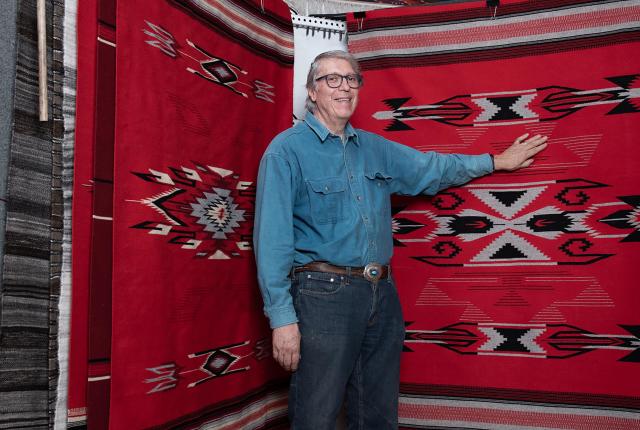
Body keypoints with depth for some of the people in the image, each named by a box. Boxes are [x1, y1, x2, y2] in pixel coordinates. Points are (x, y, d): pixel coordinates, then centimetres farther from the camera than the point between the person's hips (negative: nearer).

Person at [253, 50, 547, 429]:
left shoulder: (375, 148, 14)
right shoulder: (287, 150, -6)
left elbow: (429, 169, 27)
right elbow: (272, 238, -11)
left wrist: (497, 161, 28)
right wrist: (282, 316, -16)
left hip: (382, 295, 6)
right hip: (323, 295, -6)